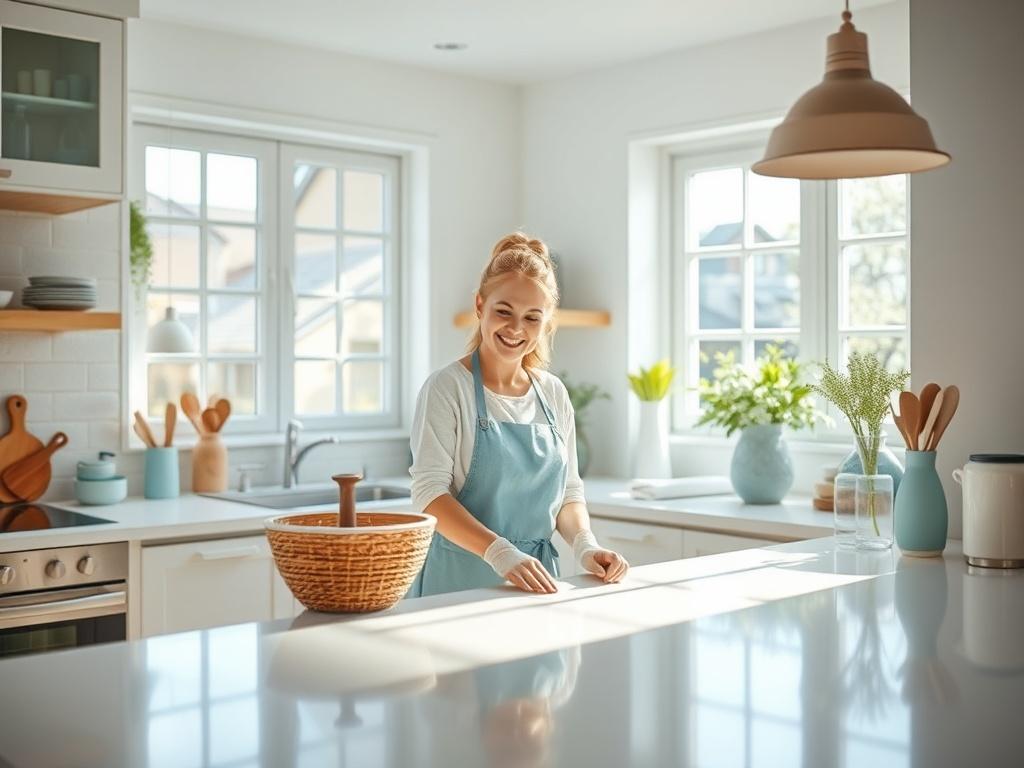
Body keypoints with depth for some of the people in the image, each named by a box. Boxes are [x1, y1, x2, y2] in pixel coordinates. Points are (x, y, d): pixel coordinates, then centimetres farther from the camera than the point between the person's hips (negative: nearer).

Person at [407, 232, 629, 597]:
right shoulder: (447, 387, -7)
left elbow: (569, 492, 13)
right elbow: (430, 492, -14)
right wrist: (500, 552, -25)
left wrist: (585, 545, -5)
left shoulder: (554, 393, 8)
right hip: (459, 582, -3)